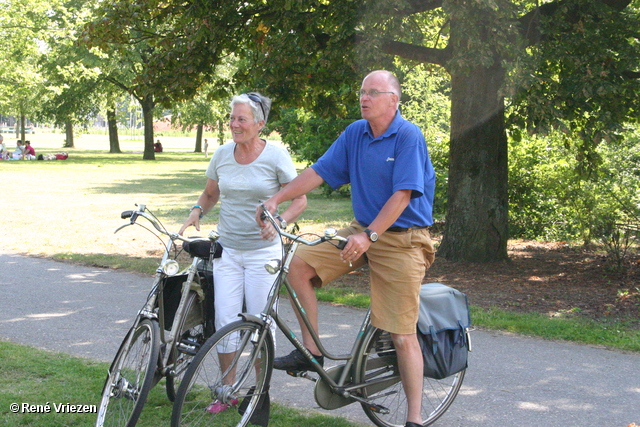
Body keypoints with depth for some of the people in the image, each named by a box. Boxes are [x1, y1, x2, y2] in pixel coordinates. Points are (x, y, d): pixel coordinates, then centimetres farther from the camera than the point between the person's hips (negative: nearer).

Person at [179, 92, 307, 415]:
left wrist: (279, 222, -22)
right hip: (227, 250, 4)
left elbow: (300, 199, -4)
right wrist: (197, 211, -3)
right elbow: (210, 193, 18)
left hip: (263, 251, -3)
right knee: (225, 321, 0)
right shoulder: (222, 154, 3)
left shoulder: (276, 156, -8)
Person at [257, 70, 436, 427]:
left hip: (401, 240, -7)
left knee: (403, 336, -7)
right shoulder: (355, 133, 5)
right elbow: (319, 172, 7)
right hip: (363, 230, 7)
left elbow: (402, 196, -20)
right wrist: (276, 199, -2)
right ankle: (311, 351, 6)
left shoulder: (409, 136, -14)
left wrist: (370, 236, -28)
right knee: (300, 264, -6)